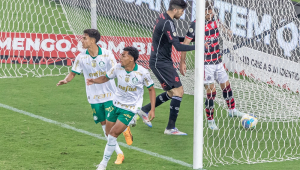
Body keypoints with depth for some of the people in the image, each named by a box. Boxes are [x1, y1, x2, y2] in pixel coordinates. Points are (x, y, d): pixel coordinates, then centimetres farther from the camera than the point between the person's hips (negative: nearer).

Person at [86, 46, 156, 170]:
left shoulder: (143, 73, -17)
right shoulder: (118, 68, -9)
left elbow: (151, 89, -3)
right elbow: (106, 78, 8)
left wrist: (152, 110, -7)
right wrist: (94, 81, -13)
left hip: (130, 108, -4)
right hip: (116, 104, 5)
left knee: (113, 133, -14)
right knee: (108, 134, 5)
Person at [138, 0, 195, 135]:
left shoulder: (163, 18, 10)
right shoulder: (167, 23, -21)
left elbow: (174, 39, 24)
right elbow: (178, 47, -28)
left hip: (161, 62, 10)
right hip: (161, 62, -10)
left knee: (172, 93, 16)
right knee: (178, 91, -11)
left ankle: (145, 110, 27)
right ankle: (170, 128, -8)